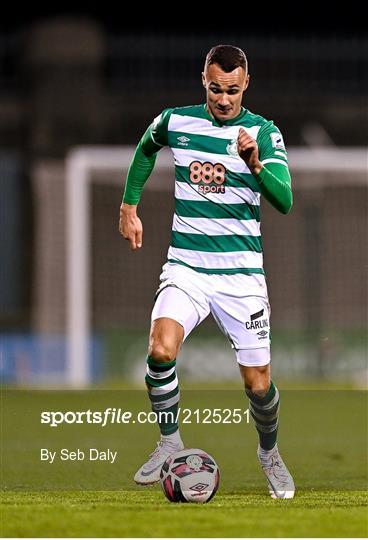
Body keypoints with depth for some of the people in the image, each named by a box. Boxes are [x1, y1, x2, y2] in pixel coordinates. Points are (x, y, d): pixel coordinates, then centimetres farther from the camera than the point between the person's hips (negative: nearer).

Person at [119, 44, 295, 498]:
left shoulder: (264, 132, -5)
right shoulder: (175, 121, 2)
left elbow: (283, 201, -18)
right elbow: (145, 149, 26)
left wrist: (255, 163, -35)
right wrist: (129, 206, 21)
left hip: (241, 271, -1)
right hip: (186, 267, 1)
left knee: (258, 384, 1)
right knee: (160, 350, -26)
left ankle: (269, 452, 32)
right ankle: (169, 441, -3)